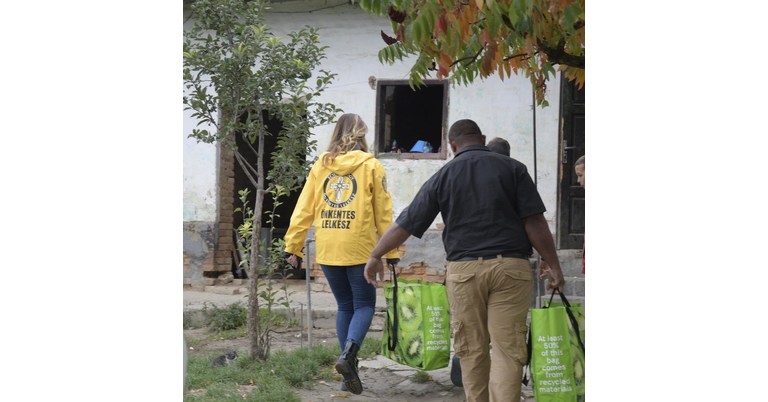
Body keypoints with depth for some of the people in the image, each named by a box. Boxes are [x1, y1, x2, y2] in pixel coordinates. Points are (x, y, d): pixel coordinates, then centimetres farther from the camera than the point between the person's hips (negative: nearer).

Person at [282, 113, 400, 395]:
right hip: (359, 249, -4)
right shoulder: (371, 166, -1)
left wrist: (292, 246, 8)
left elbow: (303, 209, 5)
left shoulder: (320, 166, 8)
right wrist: (392, 251, 4)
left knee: (344, 306, 15)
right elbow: (383, 213, 0)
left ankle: (350, 371, 13)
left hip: (327, 250, 4)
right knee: (364, 305, 7)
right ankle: (348, 353, -18)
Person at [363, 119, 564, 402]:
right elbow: (534, 223, -3)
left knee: (472, 350, 11)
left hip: (463, 269, 1)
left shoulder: (443, 176, 6)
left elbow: (405, 224, 10)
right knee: (508, 349, -3)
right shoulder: (512, 169, 3)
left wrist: (375, 256, 24)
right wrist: (554, 265, 5)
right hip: (511, 266, -1)